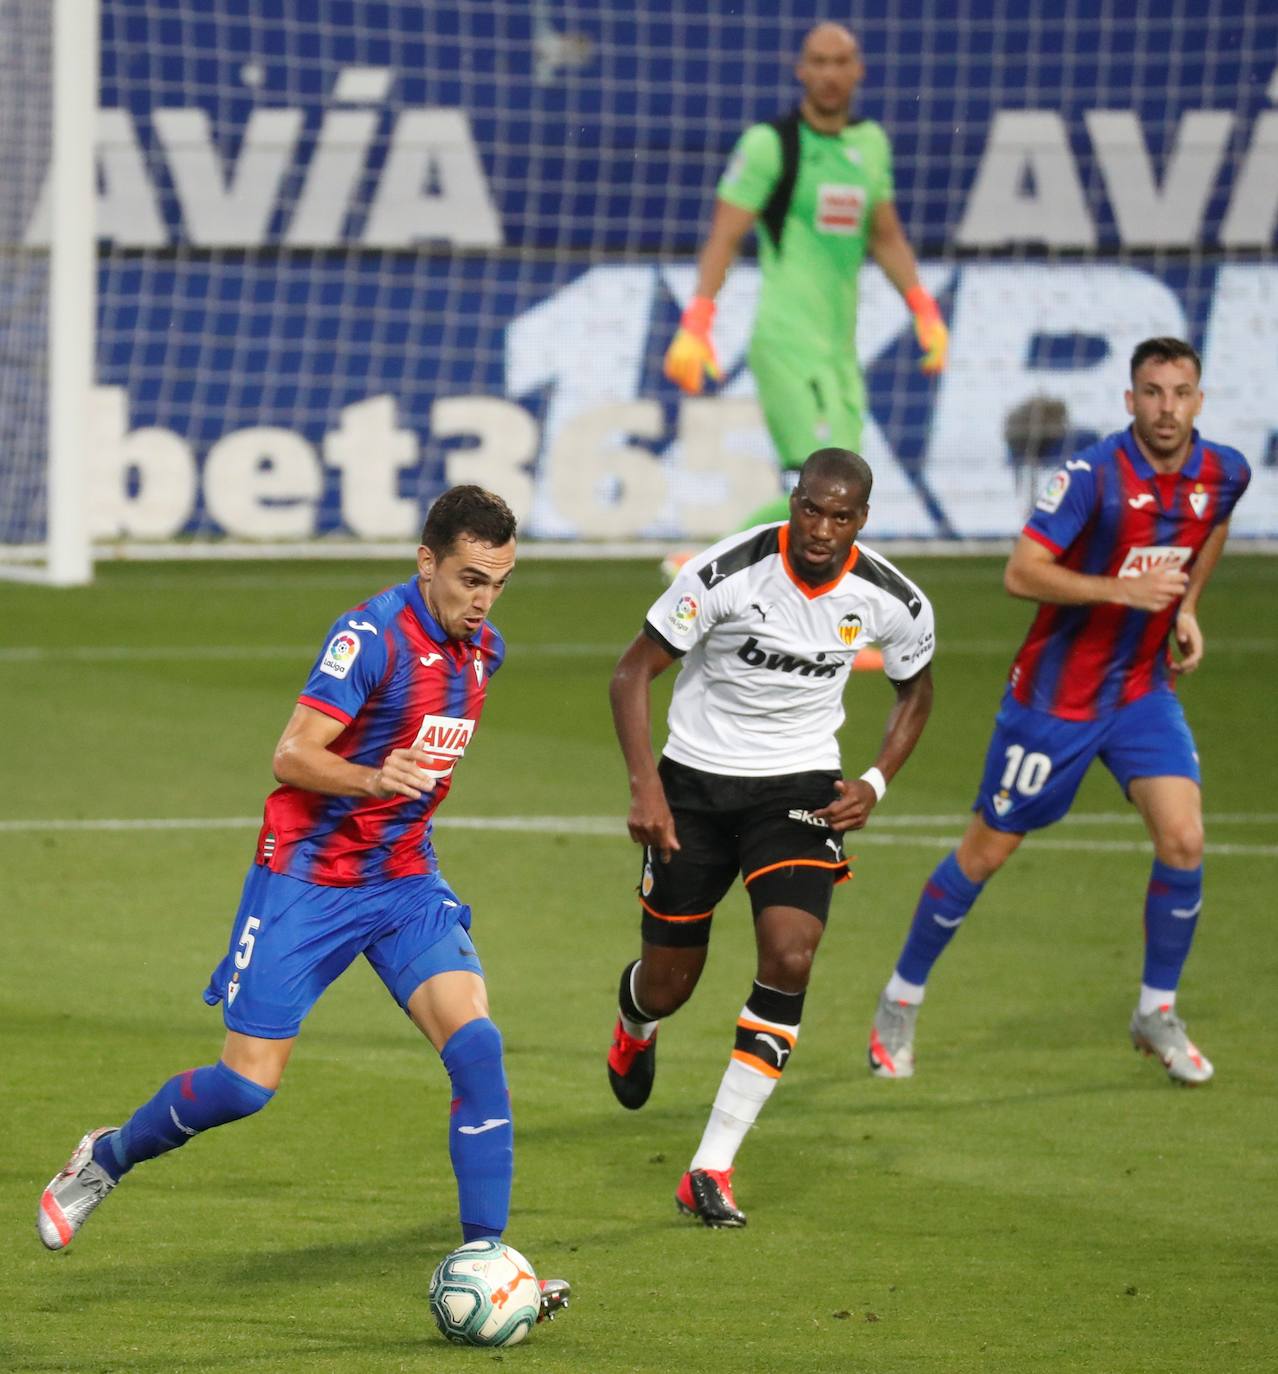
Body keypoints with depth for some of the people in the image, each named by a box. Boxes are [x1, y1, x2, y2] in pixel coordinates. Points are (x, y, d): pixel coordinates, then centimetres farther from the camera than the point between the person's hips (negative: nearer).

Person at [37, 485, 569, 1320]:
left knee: (476, 1044, -15)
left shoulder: (483, 652, 4)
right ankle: (107, 1159, 26)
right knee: (249, 1084, -3)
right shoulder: (371, 636, -20)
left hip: (404, 879, 6)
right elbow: (292, 756, -24)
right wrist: (374, 780, -39)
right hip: (308, 877, -6)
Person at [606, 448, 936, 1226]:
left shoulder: (894, 604, -11)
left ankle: (712, 1169, -13)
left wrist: (875, 784, -4)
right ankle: (637, 1024, 51)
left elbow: (916, 692, 11)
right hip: (696, 782, -1)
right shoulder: (727, 574, -20)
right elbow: (635, 671, -12)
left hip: (801, 787, 1)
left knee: (790, 959, -20)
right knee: (671, 981, 7)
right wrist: (646, 786, -22)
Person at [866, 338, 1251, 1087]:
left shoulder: (1224, 474, -4)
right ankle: (901, 1002, 23)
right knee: (987, 851, 5)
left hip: (1144, 688, 4)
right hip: (1056, 691, -4)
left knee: (1183, 839, -11)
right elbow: (1022, 572, -26)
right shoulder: (1095, 475, -22)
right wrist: (1121, 589, -34)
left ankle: (1159, 1013, 8)